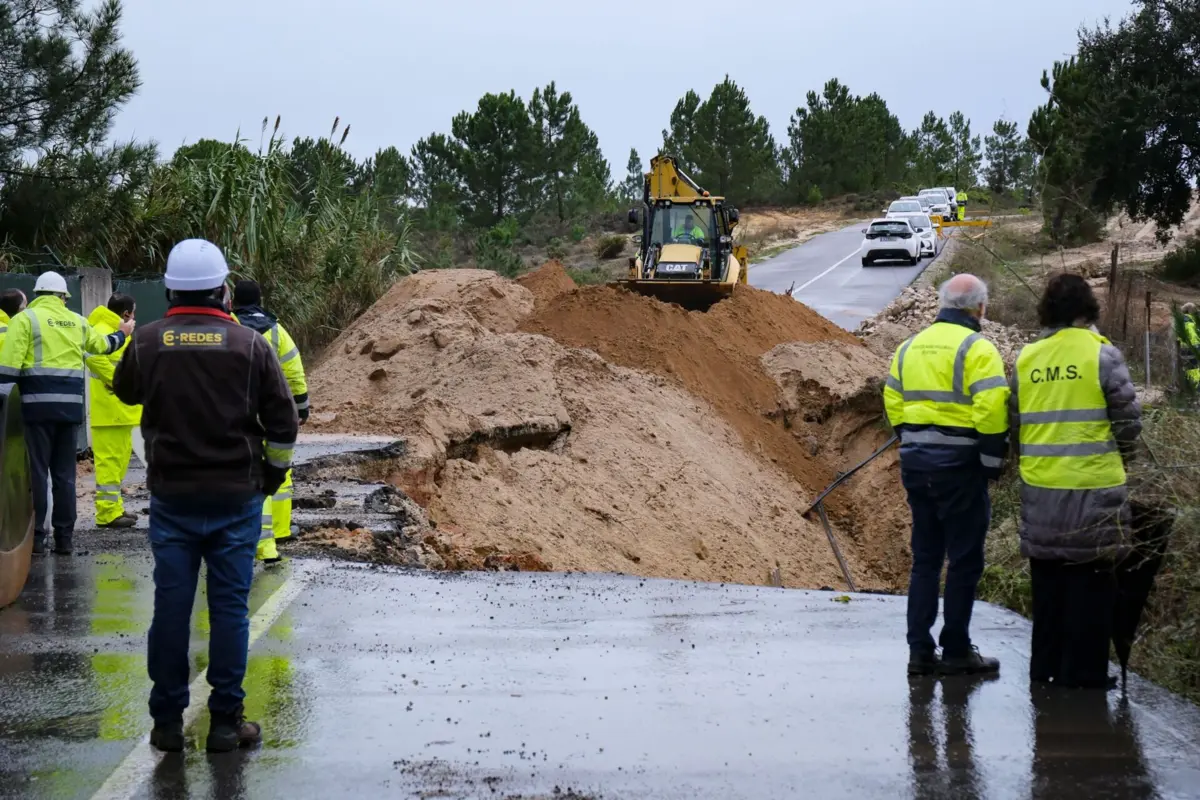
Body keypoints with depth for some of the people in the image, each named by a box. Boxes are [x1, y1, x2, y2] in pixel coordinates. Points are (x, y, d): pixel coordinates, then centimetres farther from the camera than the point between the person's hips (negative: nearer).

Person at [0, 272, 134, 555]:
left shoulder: (25, 319, -2)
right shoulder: (77, 322, 13)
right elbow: (102, 345, 32)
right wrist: (122, 333, 52)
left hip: (37, 405, -4)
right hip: (70, 407, 4)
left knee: (36, 471, 0)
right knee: (65, 474, 9)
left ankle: (35, 536, -1)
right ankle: (64, 537, 11)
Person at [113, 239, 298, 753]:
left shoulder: (149, 342, -3)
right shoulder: (249, 345, -6)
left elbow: (126, 390, 17)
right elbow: (282, 420, -1)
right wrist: (273, 474, 13)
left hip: (171, 497, 1)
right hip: (236, 497, -1)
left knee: (171, 605, 6)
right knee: (230, 606, 4)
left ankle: (167, 720, 11)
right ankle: (226, 721, 7)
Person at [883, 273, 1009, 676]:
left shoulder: (909, 347, 13)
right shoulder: (976, 348, -10)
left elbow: (893, 403, 14)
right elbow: (991, 409, -18)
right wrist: (993, 461, -8)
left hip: (915, 462, 7)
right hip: (959, 465, -7)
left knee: (925, 558, 13)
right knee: (964, 560, 2)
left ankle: (920, 650, 12)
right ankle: (955, 652, 4)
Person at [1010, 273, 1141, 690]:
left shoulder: (1026, 359, 4)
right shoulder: (1102, 355, -9)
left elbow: (1015, 418, 8)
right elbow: (1128, 419, -6)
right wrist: (1119, 455, 12)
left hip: (1039, 487, 4)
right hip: (1093, 485, -4)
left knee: (1048, 578, 15)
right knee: (1091, 578, 4)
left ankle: (1045, 665, 20)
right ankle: (1084, 668, 5)